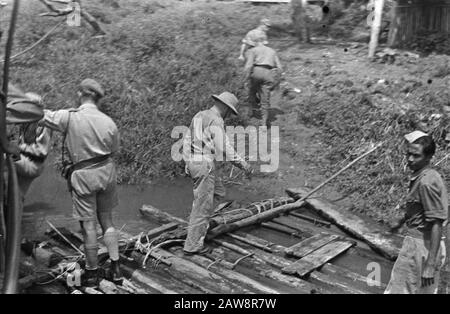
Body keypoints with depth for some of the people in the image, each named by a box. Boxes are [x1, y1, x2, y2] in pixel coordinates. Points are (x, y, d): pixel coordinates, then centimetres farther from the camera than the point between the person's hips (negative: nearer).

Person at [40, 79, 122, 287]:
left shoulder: (69, 117, -12)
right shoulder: (108, 122, -3)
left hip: (83, 175, -3)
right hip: (106, 171, 4)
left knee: (88, 225, 6)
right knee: (107, 220, 15)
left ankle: (92, 272, 18)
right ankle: (115, 269, 18)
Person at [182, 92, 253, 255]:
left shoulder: (199, 116, 14)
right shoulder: (216, 121, -14)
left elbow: (187, 141, 19)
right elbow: (224, 148, -19)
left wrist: (188, 163, 24)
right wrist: (243, 164, -10)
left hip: (194, 162, 9)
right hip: (205, 165, -9)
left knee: (218, 192, 23)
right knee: (202, 204, -2)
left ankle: (197, 221, 20)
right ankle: (192, 245, 5)